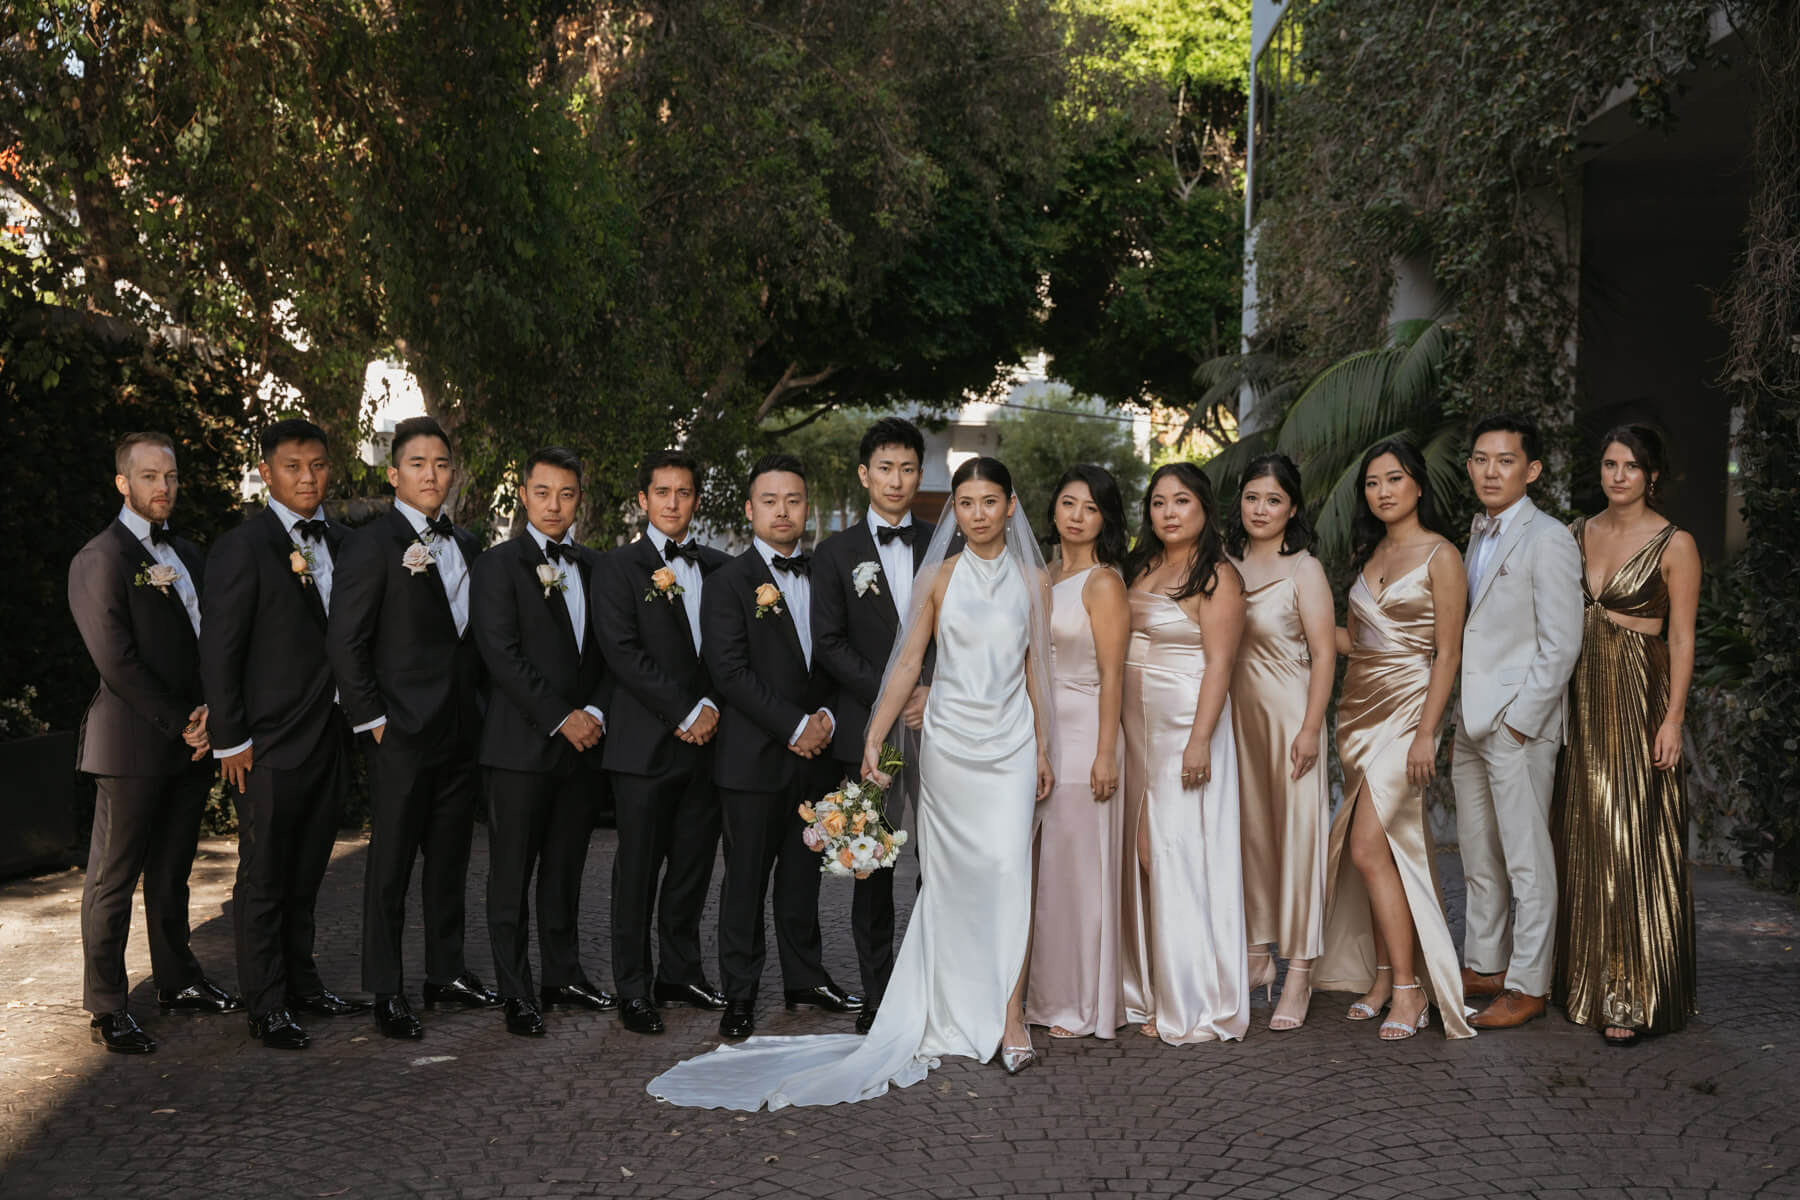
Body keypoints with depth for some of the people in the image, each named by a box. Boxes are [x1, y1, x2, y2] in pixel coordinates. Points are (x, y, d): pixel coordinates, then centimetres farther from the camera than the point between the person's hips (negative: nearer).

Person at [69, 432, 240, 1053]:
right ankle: (106, 1007, 8)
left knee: (172, 872, 16)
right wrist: (179, 723, -12)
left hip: (189, 743, 7)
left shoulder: (187, 554, 16)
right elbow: (117, 661, -14)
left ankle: (178, 980, 26)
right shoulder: (100, 559, -7)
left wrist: (209, 712, -2)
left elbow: (211, 640, 14)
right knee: (113, 879, 1)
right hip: (132, 744, -7)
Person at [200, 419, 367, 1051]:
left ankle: (301, 981, 30)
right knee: (264, 877, 4)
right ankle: (267, 1006, 14)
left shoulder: (340, 541, 10)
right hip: (271, 743, -6)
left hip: (331, 736, 6)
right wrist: (230, 739, -12)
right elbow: (219, 652, -11)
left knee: (305, 872, 17)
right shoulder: (241, 548, -10)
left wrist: (355, 718, 7)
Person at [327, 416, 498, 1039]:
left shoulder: (465, 543, 12)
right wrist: (372, 719, -13)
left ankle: (446, 971, 27)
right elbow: (345, 642, -11)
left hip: (461, 730, 7)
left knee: (450, 858, 14)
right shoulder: (371, 544, -8)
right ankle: (387, 991, 11)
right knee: (391, 864, 2)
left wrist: (478, 708, 10)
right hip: (403, 731, -6)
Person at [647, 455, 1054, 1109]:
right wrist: (873, 737, -5)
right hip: (950, 738, 0)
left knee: (1008, 866, -9)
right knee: (955, 874, 3)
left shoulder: (1033, 580, 7)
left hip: (1012, 740, 0)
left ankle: (1009, 1013, -4)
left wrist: (1043, 749, 8)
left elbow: (1037, 667, 10)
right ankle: (960, 1010, 16)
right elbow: (907, 662, 2)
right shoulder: (938, 577, 4)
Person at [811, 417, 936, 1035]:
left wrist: (936, 694, -8)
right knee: (872, 864, 5)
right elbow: (829, 643, -1)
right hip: (867, 729, 0)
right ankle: (878, 997, 14)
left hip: (938, 725, 1)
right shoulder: (836, 552, 6)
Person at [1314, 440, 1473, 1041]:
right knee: (1386, 846, 8)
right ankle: (1382, 976, 14)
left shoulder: (1440, 555, -6)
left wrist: (1426, 733, -16)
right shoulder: (1367, 553, 14)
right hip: (1358, 706, 6)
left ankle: (1408, 987, -5)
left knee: (1368, 846, -13)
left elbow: (1447, 652, -10)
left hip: (1408, 706, -6)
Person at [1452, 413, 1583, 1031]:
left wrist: (1519, 720, -16)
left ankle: (1528, 986, 7)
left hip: (1518, 723, -8)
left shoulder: (1547, 539, -10)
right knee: (1478, 858, 15)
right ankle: (1484, 967, 26)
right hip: (1471, 723, 8)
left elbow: (1561, 645, -14)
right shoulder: (1478, 536, 16)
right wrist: (1461, 717, 13)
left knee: (1527, 860, -1)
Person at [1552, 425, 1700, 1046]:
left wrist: (1672, 719, -13)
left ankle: (1633, 998, 3)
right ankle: (1581, 980, 21)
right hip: (1580, 697, 5)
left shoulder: (1675, 544, -4)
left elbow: (1681, 639, -6)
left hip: (1639, 699, -5)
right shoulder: (1578, 534, 10)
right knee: (1579, 837, 9)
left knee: (1633, 842, -4)